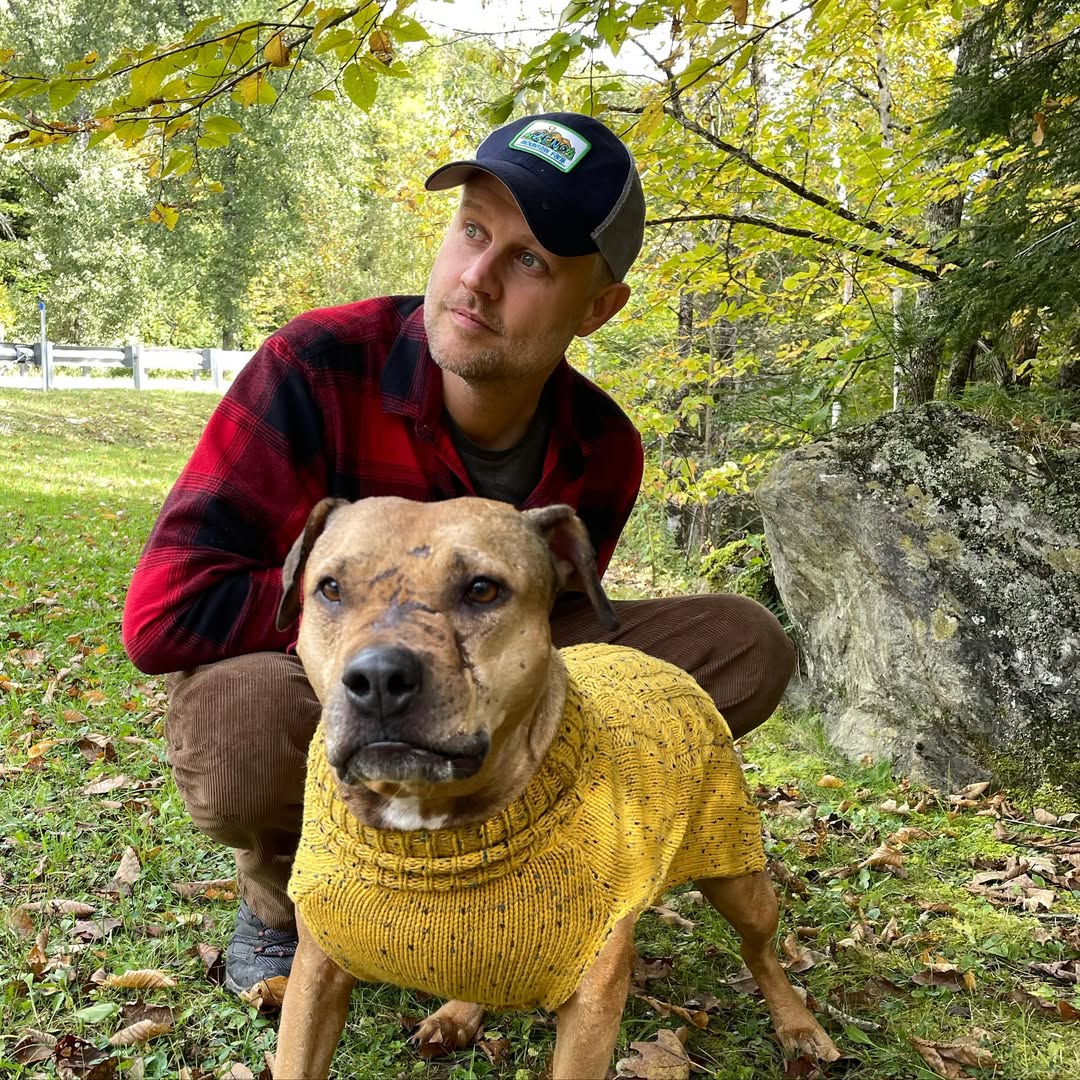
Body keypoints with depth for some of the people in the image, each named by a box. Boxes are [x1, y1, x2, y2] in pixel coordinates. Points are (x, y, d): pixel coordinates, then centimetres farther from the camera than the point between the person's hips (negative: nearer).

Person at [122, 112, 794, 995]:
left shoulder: (603, 449, -11)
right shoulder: (319, 369, -26)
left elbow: (553, 623, 5)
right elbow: (165, 613, -30)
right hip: (300, 688, -3)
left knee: (749, 648, -9)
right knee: (245, 727, -42)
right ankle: (280, 894, -3)